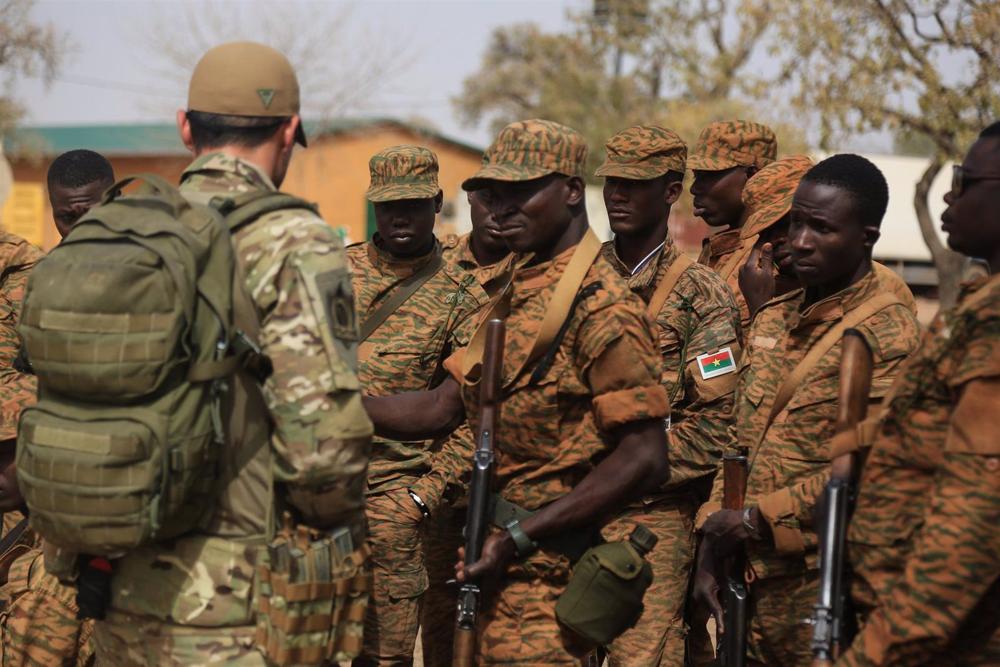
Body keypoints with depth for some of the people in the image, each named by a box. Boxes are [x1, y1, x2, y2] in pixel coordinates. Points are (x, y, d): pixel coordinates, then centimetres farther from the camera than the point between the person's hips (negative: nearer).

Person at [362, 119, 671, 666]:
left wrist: (520, 536, -20)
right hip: (503, 558, 9)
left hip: (546, 565, -9)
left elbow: (644, 459, -20)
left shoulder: (601, 307, -15)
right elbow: (443, 406, 14)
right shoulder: (514, 296, 14)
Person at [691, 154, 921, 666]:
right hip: (744, 577, 7)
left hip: (820, 585, -7)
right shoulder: (772, 320, 14)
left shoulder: (889, 333, -11)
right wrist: (712, 541, 7)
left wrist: (755, 520, -14)